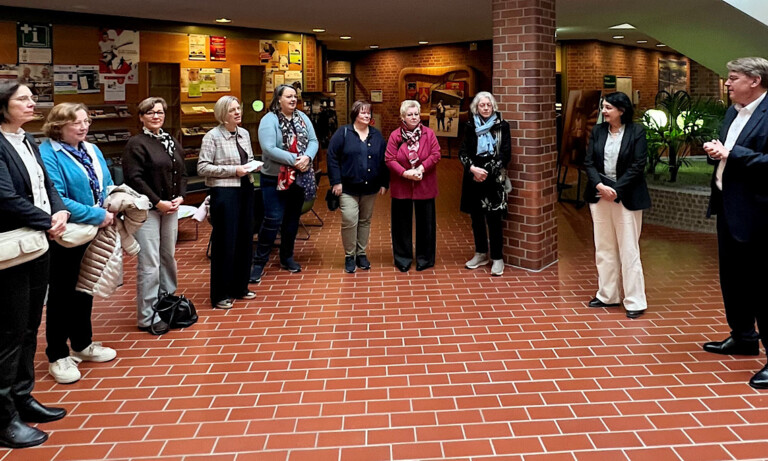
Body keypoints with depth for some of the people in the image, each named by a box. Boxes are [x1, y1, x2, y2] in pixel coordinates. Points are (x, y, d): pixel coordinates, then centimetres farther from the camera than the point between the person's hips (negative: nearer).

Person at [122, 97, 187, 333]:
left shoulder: (172, 142, 13)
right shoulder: (136, 143, -8)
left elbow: (182, 173, 14)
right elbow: (134, 178, -16)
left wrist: (180, 197, -2)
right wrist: (158, 202, -16)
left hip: (170, 207, 7)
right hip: (146, 210, -7)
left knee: (168, 257, 15)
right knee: (149, 263, -6)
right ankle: (147, 317, 3)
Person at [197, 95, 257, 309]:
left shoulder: (244, 133, 10)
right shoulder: (212, 136, -9)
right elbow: (202, 168, -13)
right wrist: (233, 170, -18)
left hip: (245, 190, 7)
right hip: (224, 193, -7)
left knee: (245, 239, 13)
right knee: (225, 242, -1)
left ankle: (240, 287, 27)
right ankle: (220, 295, 10)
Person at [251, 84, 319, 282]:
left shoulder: (302, 117, 7)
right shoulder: (269, 120, -11)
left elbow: (313, 140, 2)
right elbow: (269, 149, -21)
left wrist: (307, 157, -18)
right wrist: (294, 159, -24)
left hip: (299, 177, 6)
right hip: (275, 179, -6)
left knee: (293, 218, 14)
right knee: (273, 219, -8)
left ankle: (287, 257, 28)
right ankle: (259, 262, 2)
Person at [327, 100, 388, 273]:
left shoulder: (377, 135, 9)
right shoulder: (343, 133, -3)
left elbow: (384, 160, 10)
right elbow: (332, 157, -6)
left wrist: (384, 183, 5)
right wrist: (336, 181, -12)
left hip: (370, 188, 4)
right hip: (348, 188, -4)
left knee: (365, 221, 11)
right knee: (349, 221, -9)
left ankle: (361, 254, 24)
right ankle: (349, 256, 7)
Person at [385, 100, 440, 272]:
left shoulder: (429, 133, 0)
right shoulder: (395, 136, -2)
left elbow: (435, 155, -6)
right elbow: (390, 159, -8)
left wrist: (421, 168, -19)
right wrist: (405, 173, -19)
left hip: (425, 186, 0)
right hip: (401, 186, 0)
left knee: (425, 222, 8)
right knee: (402, 223, 8)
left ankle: (425, 258, 21)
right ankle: (403, 258, 21)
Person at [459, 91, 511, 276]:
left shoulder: (502, 126, -1)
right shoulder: (470, 126, 7)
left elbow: (505, 154, -5)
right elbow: (462, 152, 2)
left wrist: (486, 171, -13)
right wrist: (473, 168, -16)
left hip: (494, 179, -3)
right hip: (473, 178, 3)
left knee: (494, 218, -5)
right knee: (476, 217, 10)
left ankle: (497, 258, 5)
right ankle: (481, 254, 24)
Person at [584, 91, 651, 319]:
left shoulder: (637, 132, -6)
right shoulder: (597, 131, 6)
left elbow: (638, 166, -11)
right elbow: (588, 162, 2)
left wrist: (616, 190, -17)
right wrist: (600, 185, -14)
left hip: (625, 197, -5)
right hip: (599, 195, 5)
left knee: (629, 251, -2)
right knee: (603, 249, 11)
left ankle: (635, 302, 7)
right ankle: (607, 296, 23)